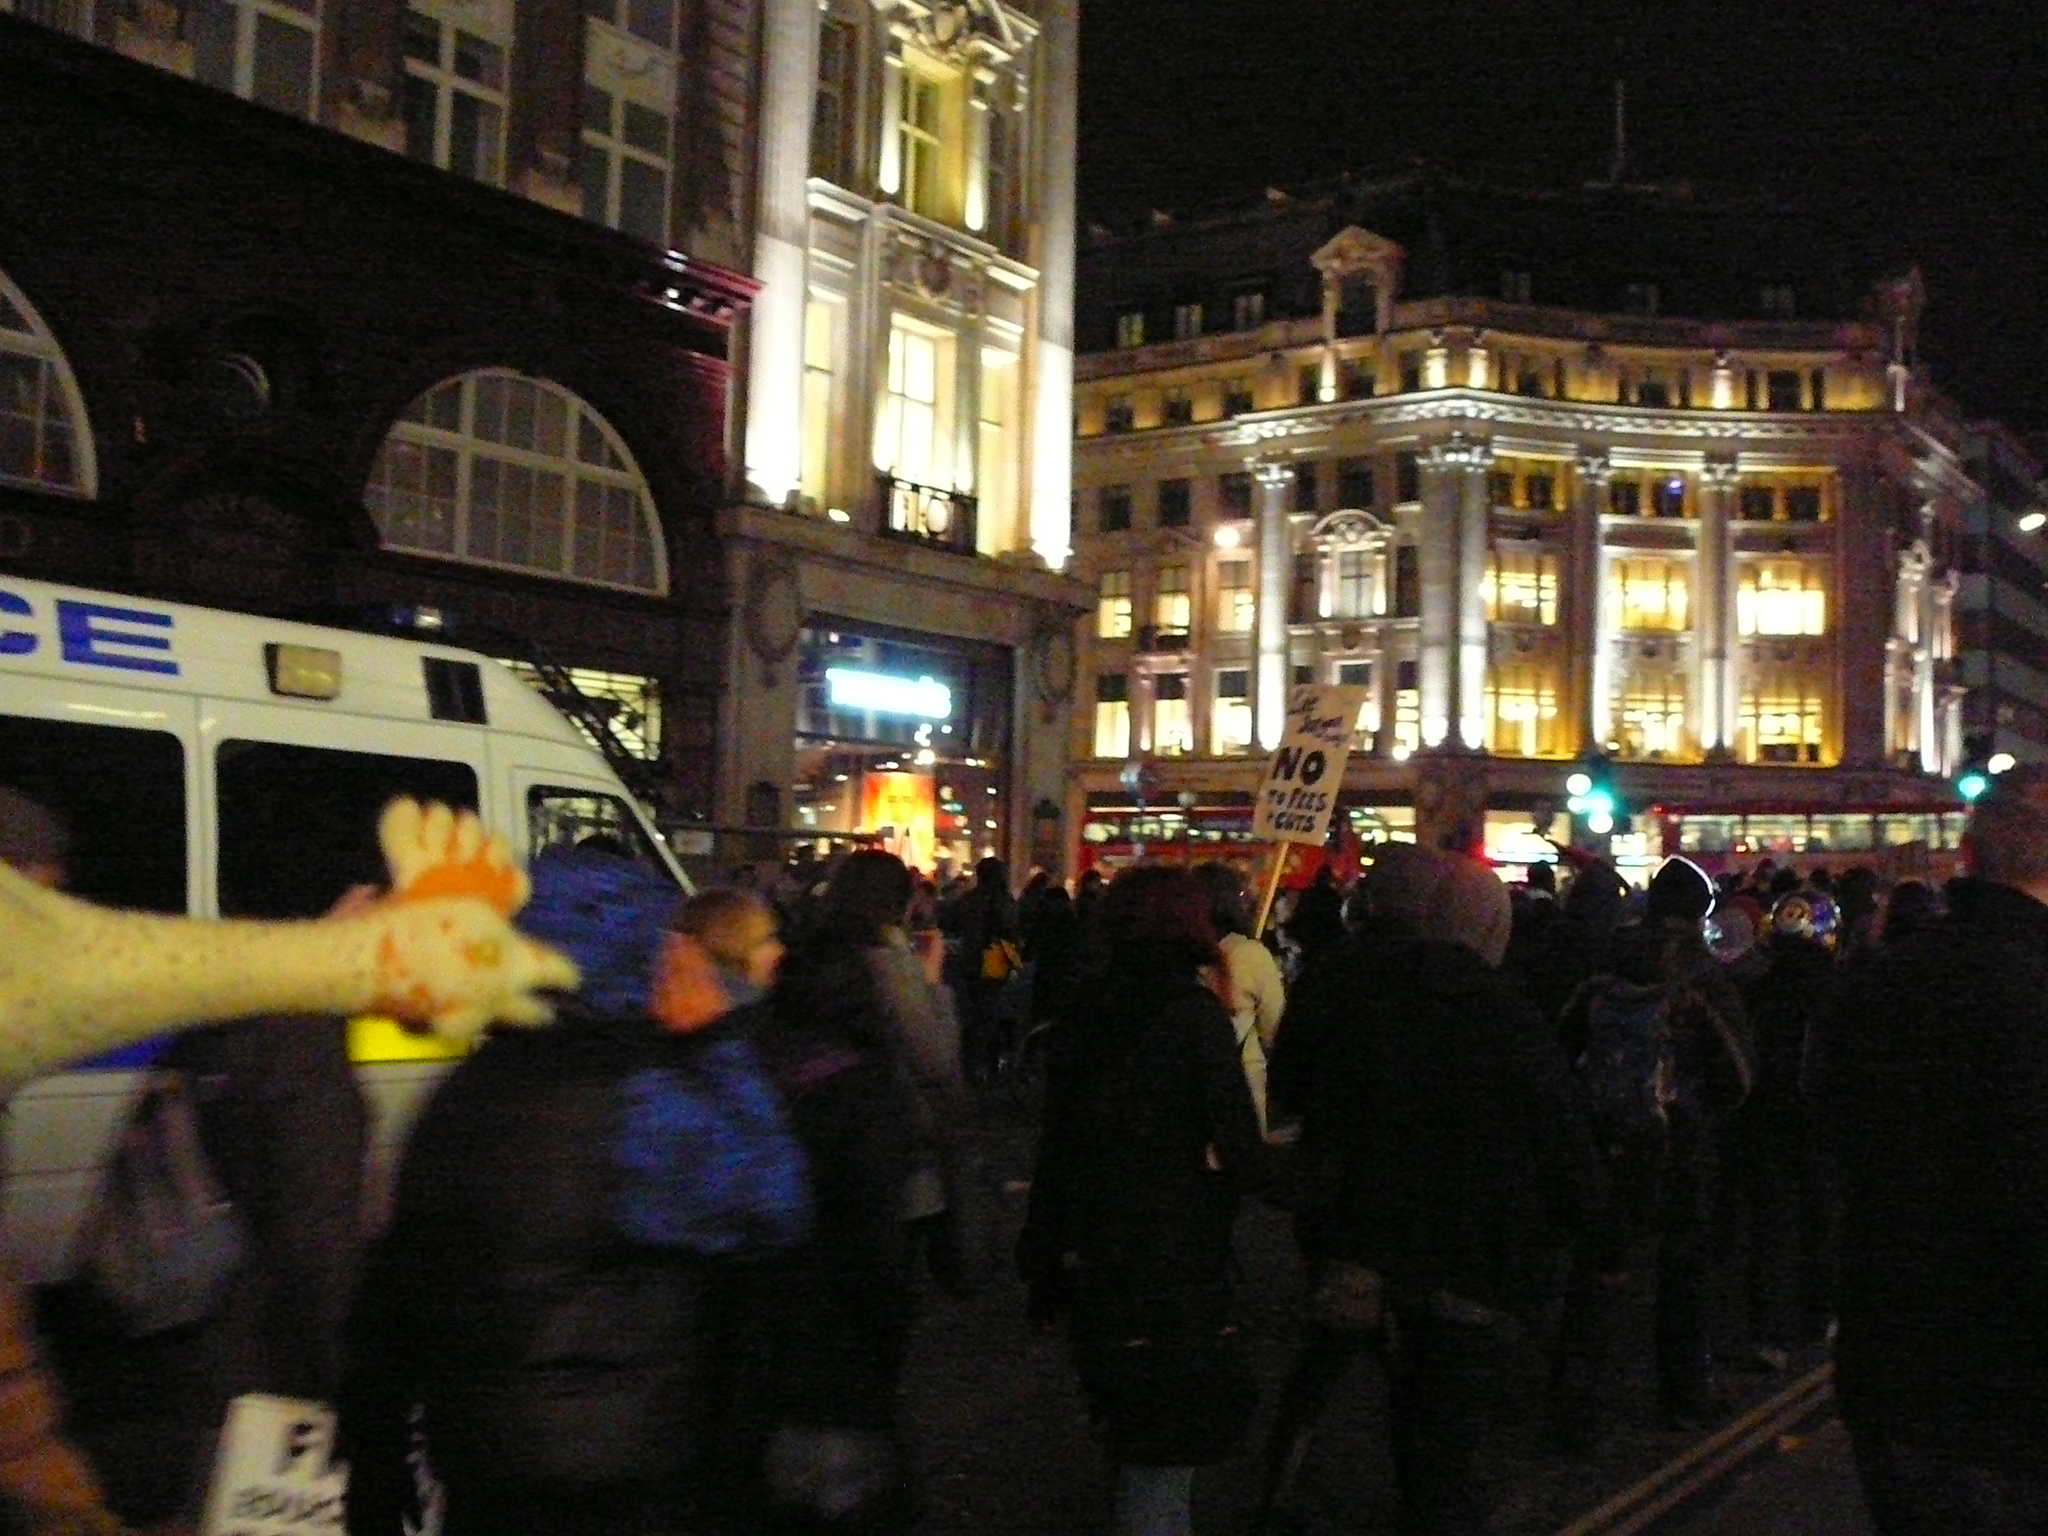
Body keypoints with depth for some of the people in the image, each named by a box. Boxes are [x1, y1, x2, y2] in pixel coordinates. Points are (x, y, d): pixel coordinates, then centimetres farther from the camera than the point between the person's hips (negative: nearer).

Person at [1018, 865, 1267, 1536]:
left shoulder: (1087, 1022, 6)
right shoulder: (1195, 1014, -12)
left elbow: (1053, 1154, 11)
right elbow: (1240, 1154, -16)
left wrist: (1045, 1265, 19)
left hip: (1095, 1270, 6)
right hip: (1177, 1270, -6)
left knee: (1139, 1443, 21)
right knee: (1164, 1453, 1)